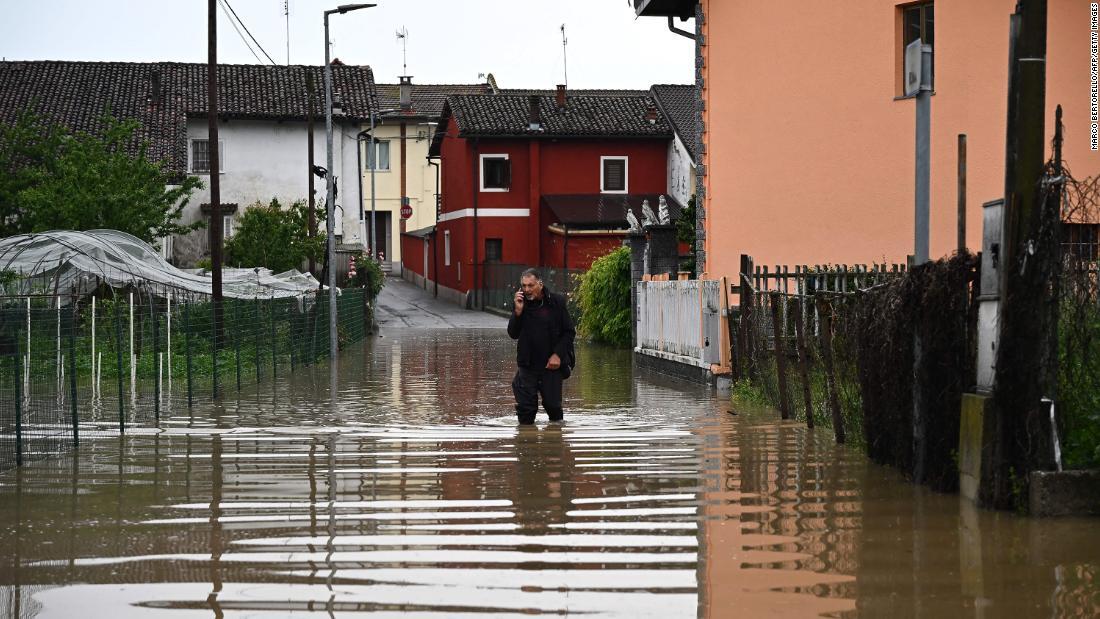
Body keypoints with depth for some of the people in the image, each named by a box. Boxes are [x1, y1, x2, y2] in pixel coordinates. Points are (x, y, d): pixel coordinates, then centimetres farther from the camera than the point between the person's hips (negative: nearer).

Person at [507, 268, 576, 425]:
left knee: (553, 404, -1)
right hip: (528, 365, 2)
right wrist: (518, 311, -16)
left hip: (551, 365, -1)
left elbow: (569, 332, 2)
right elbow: (513, 334, -3)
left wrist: (558, 354, -8)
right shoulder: (521, 304, 2)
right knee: (525, 408, -3)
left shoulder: (556, 302, -4)